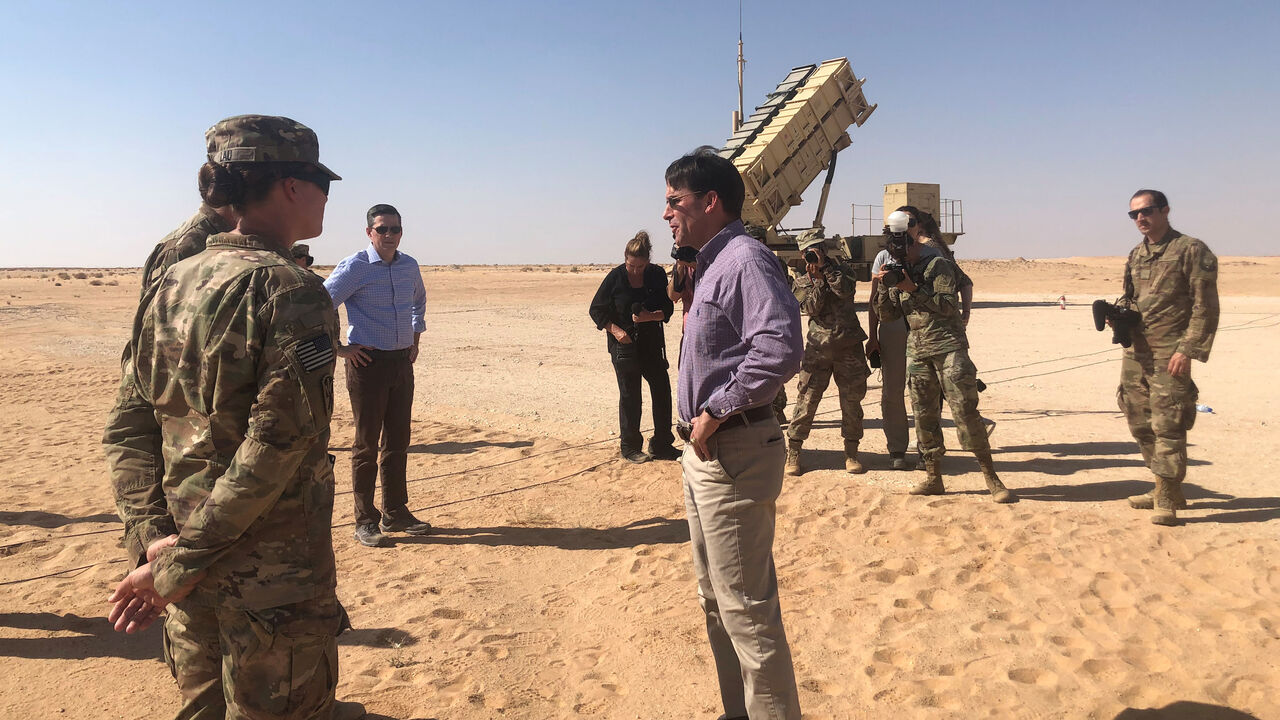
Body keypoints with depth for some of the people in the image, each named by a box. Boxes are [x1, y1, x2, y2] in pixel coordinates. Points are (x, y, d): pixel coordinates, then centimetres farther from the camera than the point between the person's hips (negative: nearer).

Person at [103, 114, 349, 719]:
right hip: (273, 573, -7)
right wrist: (180, 562, -15)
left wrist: (153, 539, 1)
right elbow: (279, 439, -23)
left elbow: (130, 425, 5)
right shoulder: (291, 291, -16)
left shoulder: (169, 284, 5)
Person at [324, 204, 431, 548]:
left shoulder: (410, 266, 8)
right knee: (367, 444, 0)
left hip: (402, 362, 6)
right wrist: (340, 349, -10)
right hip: (368, 362, -6)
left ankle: (395, 513, 23)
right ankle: (365, 521, 10)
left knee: (398, 442, 12)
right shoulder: (354, 267, -10)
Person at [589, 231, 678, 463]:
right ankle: (630, 447, 15)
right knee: (630, 395, 2)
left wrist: (650, 316, -19)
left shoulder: (657, 275, -2)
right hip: (624, 344, -3)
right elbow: (596, 310, 0)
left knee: (662, 390, 3)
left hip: (652, 343, 3)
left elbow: (667, 309, 1)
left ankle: (661, 445, 17)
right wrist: (615, 330, -13)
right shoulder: (615, 277, -7)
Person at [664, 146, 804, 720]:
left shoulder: (746, 259, -16)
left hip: (734, 452, -11)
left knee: (746, 608, -4)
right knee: (716, 600, 20)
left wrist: (717, 412, -25)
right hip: (705, 451, 11)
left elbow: (780, 347, -31)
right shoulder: (712, 265, 16)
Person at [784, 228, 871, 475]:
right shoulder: (801, 282, 10)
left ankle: (851, 454, 15)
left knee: (851, 401, 3)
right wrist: (818, 279, -10)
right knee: (807, 400, -3)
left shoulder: (842, 270, 10)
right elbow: (811, 308, -5)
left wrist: (826, 267, -9)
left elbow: (845, 291, -11)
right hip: (818, 347, 0)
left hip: (849, 346, 1)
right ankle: (793, 454, 4)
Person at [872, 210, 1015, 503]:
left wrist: (914, 289, -21)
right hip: (917, 350, 6)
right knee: (923, 414, 6)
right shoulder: (898, 272, 13)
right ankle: (933, 477, 15)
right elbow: (888, 314, 11)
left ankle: (991, 477, -2)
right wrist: (884, 286, -5)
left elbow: (950, 305, -15)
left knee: (965, 411, -9)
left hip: (948, 347, -6)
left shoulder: (937, 265, -5)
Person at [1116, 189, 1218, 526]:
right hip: (1135, 352, 7)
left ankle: (1166, 500, 1)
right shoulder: (1136, 255, 14)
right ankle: (1166, 488, 25)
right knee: (1140, 423, 11)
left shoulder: (1191, 250, -6)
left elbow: (1206, 307, -10)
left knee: (1167, 424, -7)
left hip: (1169, 354, -7)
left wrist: (1187, 350, -16)